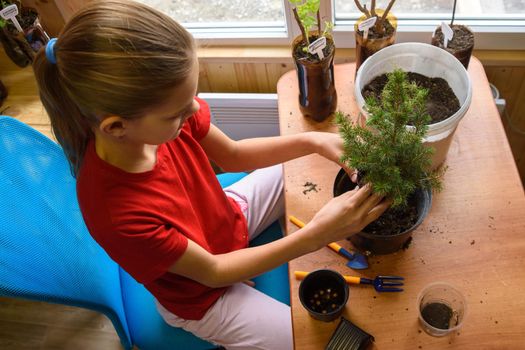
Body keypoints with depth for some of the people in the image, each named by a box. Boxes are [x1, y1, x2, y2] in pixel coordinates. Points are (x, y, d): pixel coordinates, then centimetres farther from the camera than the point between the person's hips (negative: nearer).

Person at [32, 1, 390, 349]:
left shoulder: (156, 115, -26)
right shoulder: (119, 214, -41)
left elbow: (232, 154, -8)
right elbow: (212, 271, -26)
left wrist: (311, 141, -22)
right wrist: (315, 235, -33)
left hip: (231, 216, 5)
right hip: (203, 295, -5)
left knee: (308, 164, 9)